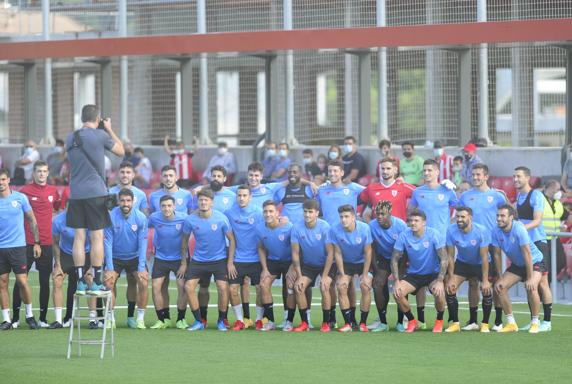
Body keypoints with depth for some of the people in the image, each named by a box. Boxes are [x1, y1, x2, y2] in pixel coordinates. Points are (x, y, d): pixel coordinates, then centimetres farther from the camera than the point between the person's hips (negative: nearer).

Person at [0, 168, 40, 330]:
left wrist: (37, 242, 6)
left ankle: (29, 315, 12)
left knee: (22, 281, -6)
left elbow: (32, 221, 8)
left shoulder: (20, 198, 0)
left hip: (18, 246, -2)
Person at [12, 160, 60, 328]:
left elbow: (59, 208, 25)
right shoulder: (25, 191, -3)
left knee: (45, 281, 5)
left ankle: (43, 318, 11)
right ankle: (15, 317, 6)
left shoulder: (53, 191, 9)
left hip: (46, 243, 3)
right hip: (27, 243, -3)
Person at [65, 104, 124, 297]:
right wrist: (109, 129, 18)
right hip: (95, 192, -4)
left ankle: (81, 281, 6)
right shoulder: (100, 135, -7)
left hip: (75, 193, 4)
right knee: (97, 237, 0)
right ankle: (96, 283, -1)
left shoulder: (70, 138, 8)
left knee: (79, 236, 6)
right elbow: (121, 151, 6)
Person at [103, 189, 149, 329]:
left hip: (135, 257, 0)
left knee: (143, 282, -17)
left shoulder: (141, 218, -13)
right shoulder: (111, 217, -16)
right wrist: (109, 267, -17)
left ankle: (140, 318, -4)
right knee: (109, 282, -18)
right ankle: (111, 317, -3)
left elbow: (142, 244, -11)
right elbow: (108, 242, -12)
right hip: (115, 257, 0)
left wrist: (141, 268, -16)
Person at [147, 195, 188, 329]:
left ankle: (181, 319, 5)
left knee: (182, 286, -11)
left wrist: (184, 263, -6)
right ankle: (163, 319, 9)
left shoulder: (183, 218, -17)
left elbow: (185, 241, -8)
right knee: (156, 286, -5)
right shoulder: (154, 218, -13)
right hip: (161, 257, 2)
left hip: (179, 258, -2)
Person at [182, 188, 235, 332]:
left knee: (223, 288, -14)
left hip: (219, 259, -2)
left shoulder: (221, 218, -14)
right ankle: (198, 322, 2)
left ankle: (221, 321, 6)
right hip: (198, 259, 2)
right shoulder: (190, 220, -10)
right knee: (189, 286, -11)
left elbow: (231, 240, -5)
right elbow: (185, 239, 6)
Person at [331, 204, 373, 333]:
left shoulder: (364, 228, -24)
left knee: (366, 287, -19)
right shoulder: (335, 230, -22)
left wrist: (365, 275, -17)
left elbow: (368, 252, -15)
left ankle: (363, 323, -6)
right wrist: (342, 275, -13)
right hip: (346, 263, 1)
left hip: (362, 262, -1)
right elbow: (338, 253, -11)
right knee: (341, 287, -16)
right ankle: (347, 323, -7)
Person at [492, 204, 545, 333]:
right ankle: (511, 324, 4)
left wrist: (530, 278, -34)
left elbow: (527, 254, -31)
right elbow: (497, 254, -6)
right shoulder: (496, 232, -13)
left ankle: (535, 323, -12)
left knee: (531, 288, -30)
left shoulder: (519, 229, -30)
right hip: (517, 265, 6)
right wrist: (500, 278, -8)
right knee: (499, 287, -8)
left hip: (535, 262, -6)